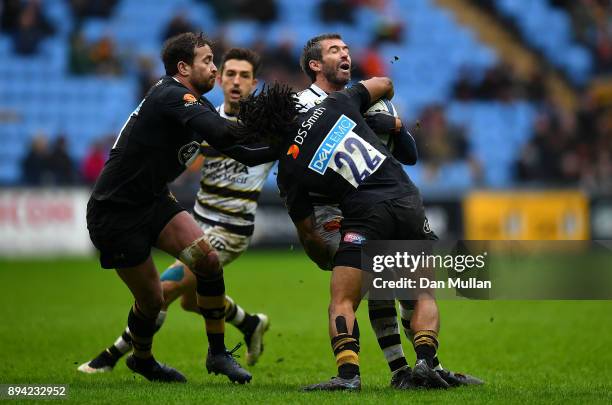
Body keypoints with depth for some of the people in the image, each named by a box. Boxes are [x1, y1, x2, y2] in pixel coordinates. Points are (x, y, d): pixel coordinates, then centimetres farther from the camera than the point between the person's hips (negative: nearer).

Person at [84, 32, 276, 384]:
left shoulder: (197, 104, 7)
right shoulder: (170, 97, -22)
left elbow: (243, 153, 10)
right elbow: (220, 133, -37)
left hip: (152, 201, 8)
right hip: (115, 213, -8)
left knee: (208, 259, -12)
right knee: (152, 301, -2)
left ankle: (218, 353, 0)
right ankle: (142, 358, 30)